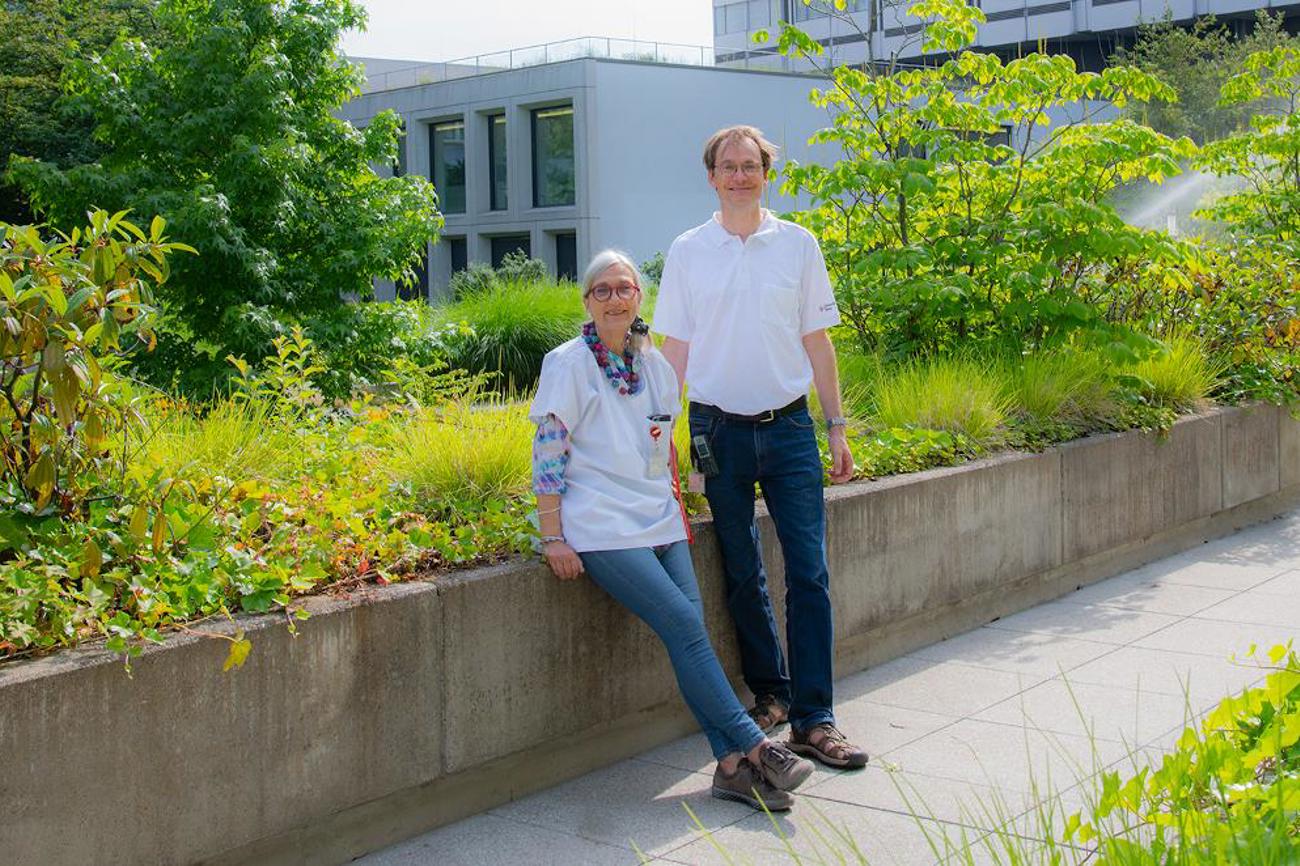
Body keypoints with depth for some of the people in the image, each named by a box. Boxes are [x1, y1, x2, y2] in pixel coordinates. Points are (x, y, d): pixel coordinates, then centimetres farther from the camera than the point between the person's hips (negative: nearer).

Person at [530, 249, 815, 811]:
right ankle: (756, 747, -16)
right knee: (683, 622, -18)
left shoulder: (654, 362, 14)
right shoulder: (568, 363, -2)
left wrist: (673, 503, 15)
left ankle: (731, 764, -16)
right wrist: (553, 538, -12)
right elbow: (548, 452, -6)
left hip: (658, 517, 5)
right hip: (601, 524, -5)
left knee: (690, 624, -14)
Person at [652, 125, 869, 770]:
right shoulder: (687, 252, 4)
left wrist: (836, 428, 5)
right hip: (718, 428, 0)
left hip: (788, 426, 0)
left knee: (809, 572, -5)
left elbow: (817, 342, 8)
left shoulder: (798, 245, 5)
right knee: (742, 576, 9)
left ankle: (813, 721, -1)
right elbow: (675, 348, 7)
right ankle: (769, 692, 26)